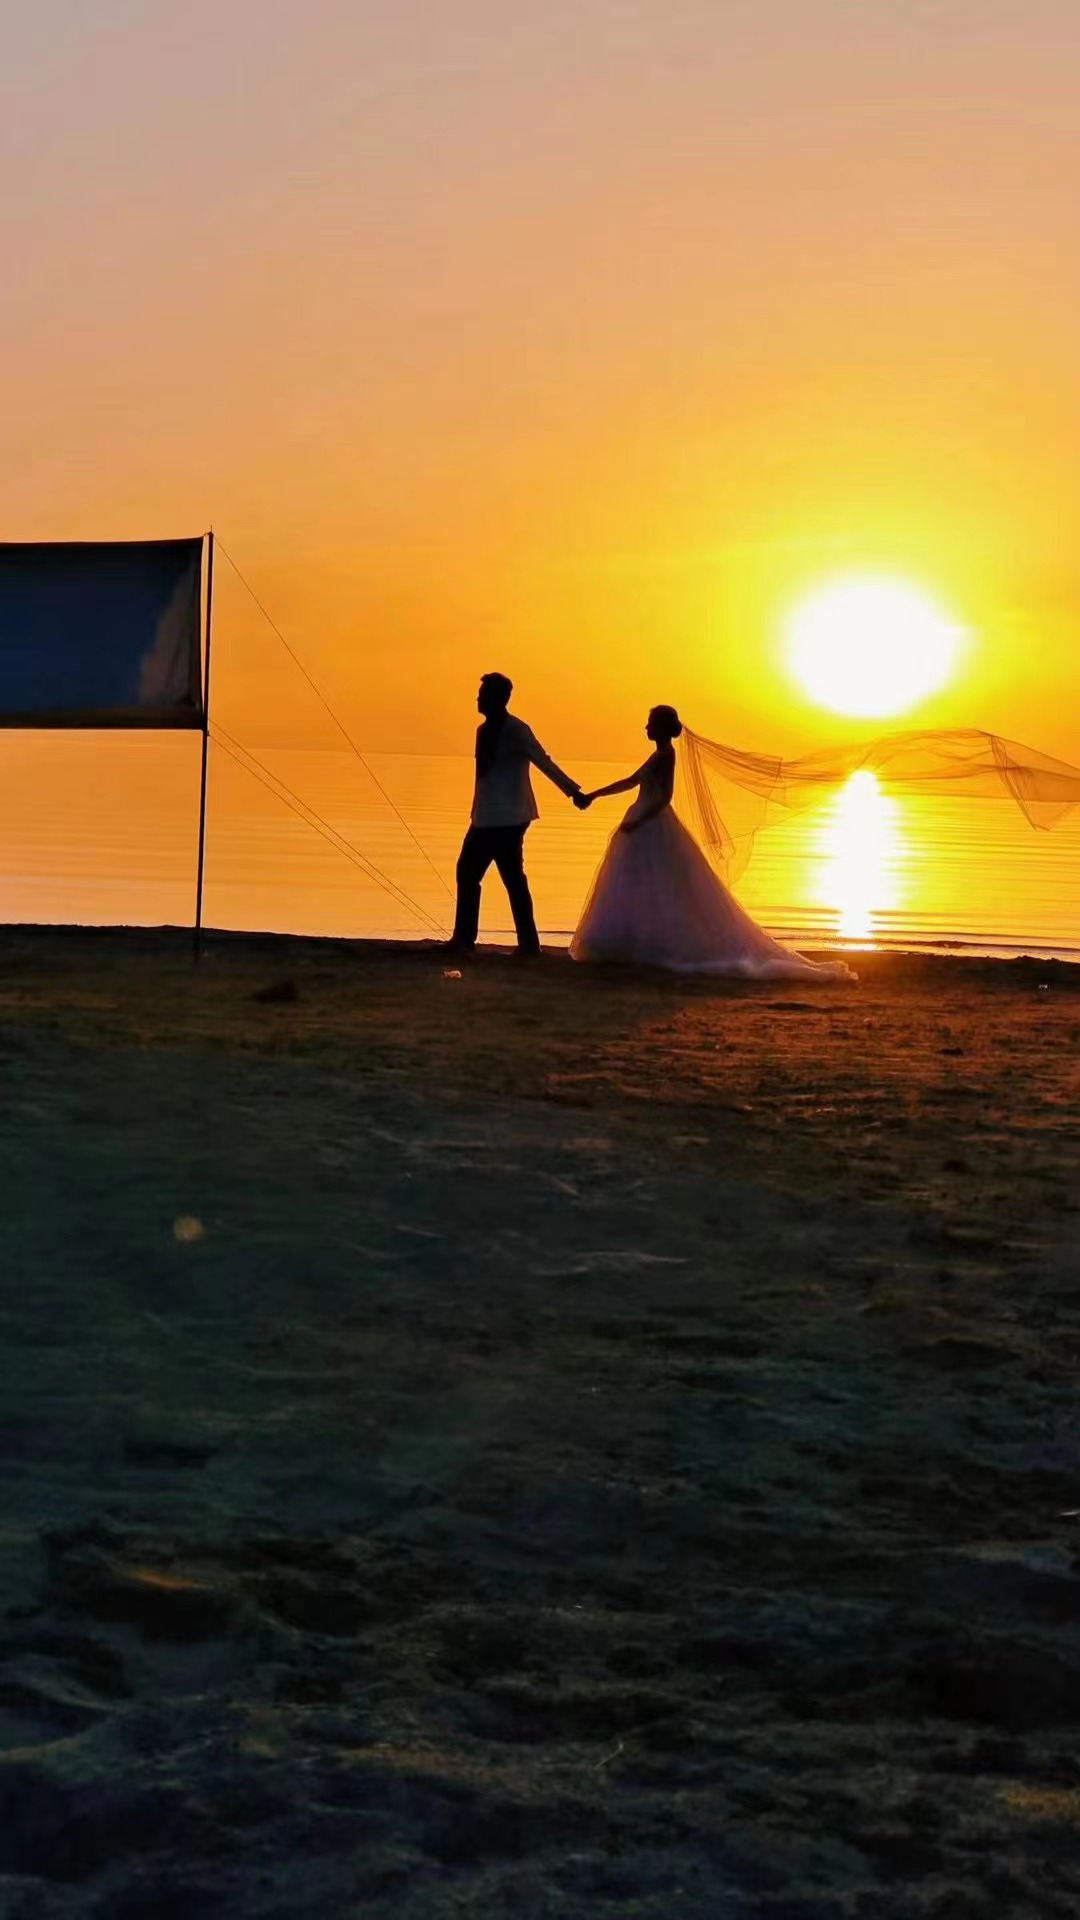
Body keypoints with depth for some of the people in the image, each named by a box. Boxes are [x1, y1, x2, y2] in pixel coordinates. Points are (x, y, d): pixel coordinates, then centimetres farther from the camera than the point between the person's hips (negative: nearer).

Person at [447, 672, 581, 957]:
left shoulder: (515, 730, -12)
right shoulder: (484, 730, 13)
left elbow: (544, 763, -16)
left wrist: (573, 791, -21)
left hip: (508, 820, -9)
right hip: (486, 819, 9)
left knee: (513, 880, -5)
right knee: (467, 872, 10)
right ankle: (463, 939, 15)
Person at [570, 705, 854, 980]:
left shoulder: (665, 754, -12)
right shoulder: (660, 754, 17)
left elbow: (664, 797, -20)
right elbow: (631, 782, 25)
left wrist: (636, 822, -23)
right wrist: (594, 795, 27)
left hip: (652, 827, -10)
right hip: (646, 827, 10)